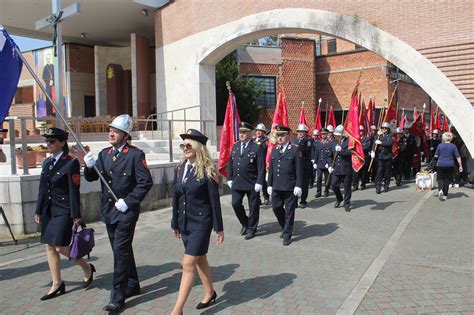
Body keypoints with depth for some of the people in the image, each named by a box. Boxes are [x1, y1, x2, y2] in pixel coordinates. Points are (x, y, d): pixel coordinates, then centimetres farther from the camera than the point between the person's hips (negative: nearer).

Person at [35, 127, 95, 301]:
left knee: (60, 247, -8)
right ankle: (57, 284, 22)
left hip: (63, 211, -8)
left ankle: (87, 268, 16)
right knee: (49, 246, 10)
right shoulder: (47, 162, 10)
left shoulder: (71, 163, -12)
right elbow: (42, 189, 14)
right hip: (48, 211, 8)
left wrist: (76, 215, -14)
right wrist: (38, 210, 13)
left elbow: (74, 191, -14)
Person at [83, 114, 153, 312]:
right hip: (109, 210, 7)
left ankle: (117, 298, 3)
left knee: (120, 251, -6)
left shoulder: (135, 155, -10)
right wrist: (89, 166, -13)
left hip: (126, 212, -7)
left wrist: (128, 201, -17)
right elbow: (91, 178, 8)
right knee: (122, 250, 17)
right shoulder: (104, 154, 9)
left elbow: (146, 182, -14)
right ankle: (132, 285, 35)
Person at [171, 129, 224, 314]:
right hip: (185, 222, 6)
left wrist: (219, 228, -9)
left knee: (188, 264, -6)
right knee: (199, 260, 19)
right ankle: (210, 293, 38)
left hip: (201, 223, -6)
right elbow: (176, 198, 9)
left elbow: (214, 201, -11)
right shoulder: (180, 168, 4)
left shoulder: (206, 171, -13)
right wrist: (175, 223, 13)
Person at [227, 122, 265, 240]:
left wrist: (259, 183, -15)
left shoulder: (257, 148, -8)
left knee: (253, 207, 6)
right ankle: (245, 223, 28)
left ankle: (251, 229, 24)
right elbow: (230, 164, 13)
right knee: (235, 204, 4)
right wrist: (229, 178, 8)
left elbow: (261, 167, -11)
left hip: (252, 184, -5)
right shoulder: (235, 146, 9)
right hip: (237, 183, 5)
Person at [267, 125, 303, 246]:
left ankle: (287, 235, 15)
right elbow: (271, 168, 13)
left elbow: (299, 169, -8)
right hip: (276, 186, 5)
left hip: (290, 187, -5)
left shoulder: (294, 150, -5)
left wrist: (298, 186, -12)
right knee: (276, 208, 11)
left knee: (289, 211, 4)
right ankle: (285, 228, 34)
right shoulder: (274, 150, 11)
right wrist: (270, 184, 10)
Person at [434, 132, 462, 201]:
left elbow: (436, 156, 2)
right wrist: (460, 166, 4)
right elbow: (458, 157, -2)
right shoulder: (453, 146, -1)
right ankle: (445, 195, 10)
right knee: (447, 179, 9)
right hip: (450, 165, 0)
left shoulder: (440, 146, -2)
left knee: (440, 178, 11)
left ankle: (440, 189, -15)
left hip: (440, 165, 0)